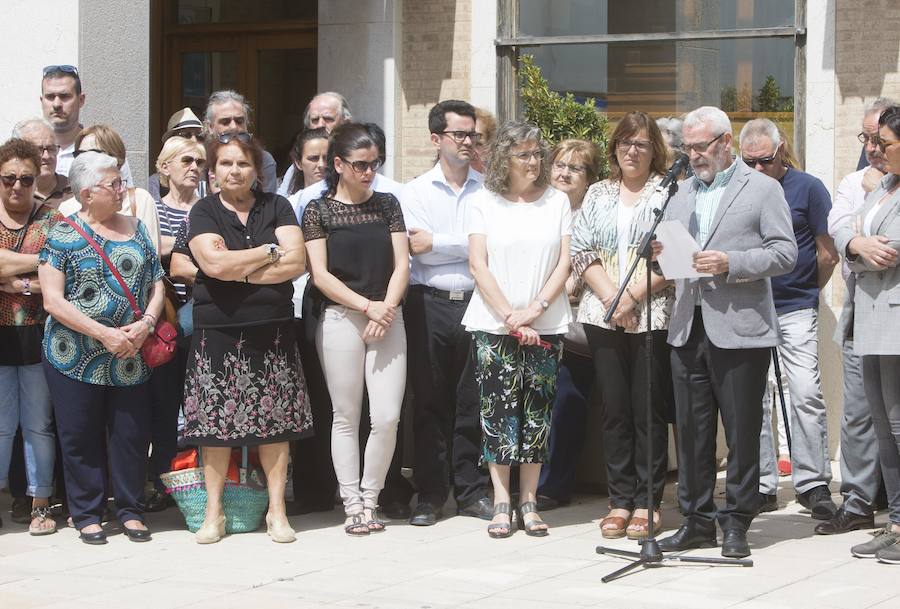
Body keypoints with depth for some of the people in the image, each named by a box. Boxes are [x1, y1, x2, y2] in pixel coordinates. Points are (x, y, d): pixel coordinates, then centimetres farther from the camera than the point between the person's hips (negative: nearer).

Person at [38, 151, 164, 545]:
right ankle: (87, 513, 15)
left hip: (130, 359, 3)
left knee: (132, 434, 5)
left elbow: (156, 285, 11)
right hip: (75, 359, -3)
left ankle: (130, 510, 18)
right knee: (80, 436, 3)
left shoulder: (136, 229, 9)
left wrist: (146, 323, -8)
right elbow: (53, 300, -9)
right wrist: (103, 334, -16)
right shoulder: (63, 235, -4)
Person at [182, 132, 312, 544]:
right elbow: (214, 263, -13)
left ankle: (277, 510, 9)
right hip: (218, 331, -1)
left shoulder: (276, 207, 9)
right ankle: (214, 512, 9)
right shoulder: (204, 212, 4)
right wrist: (270, 252, -5)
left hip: (273, 332, 1)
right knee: (216, 422, -1)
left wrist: (238, 271, -9)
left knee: (275, 422, 1)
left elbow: (295, 263, -4)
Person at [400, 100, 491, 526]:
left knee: (474, 402, 4)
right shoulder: (416, 191, 5)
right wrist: (467, 247, -8)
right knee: (430, 402, 3)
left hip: (476, 301, 1)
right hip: (430, 304, 0)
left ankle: (472, 490, 14)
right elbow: (418, 250, -7)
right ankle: (430, 494, 10)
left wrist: (437, 243, -6)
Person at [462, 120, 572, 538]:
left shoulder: (557, 201, 8)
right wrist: (510, 316, -10)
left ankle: (528, 500, 10)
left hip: (546, 326, 1)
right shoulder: (485, 202, 4)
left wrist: (534, 308, -9)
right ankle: (501, 503, 2)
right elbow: (478, 265, -1)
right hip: (493, 326, -1)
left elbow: (564, 263, 4)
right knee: (498, 410, -4)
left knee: (537, 412, 2)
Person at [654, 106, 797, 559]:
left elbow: (785, 253, -5)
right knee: (690, 430, 7)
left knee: (742, 431, 0)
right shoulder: (682, 192, 19)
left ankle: (736, 523, 7)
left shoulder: (762, 189, 2)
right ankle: (697, 521, 14)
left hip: (739, 330, -5)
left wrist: (731, 263, -16)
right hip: (688, 329, 5)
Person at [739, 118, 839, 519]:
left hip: (795, 309, -3)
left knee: (806, 393, -9)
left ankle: (812, 483, -2)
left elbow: (828, 253, 4)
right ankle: (761, 485, 10)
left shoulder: (807, 188, 0)